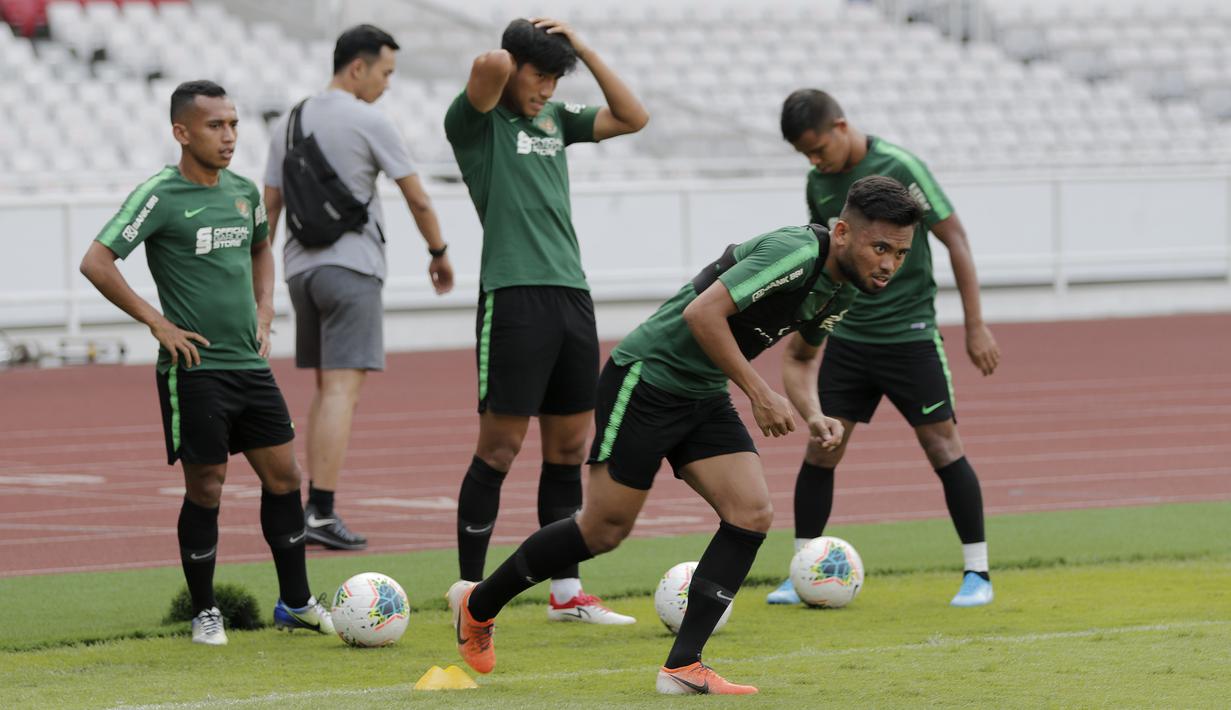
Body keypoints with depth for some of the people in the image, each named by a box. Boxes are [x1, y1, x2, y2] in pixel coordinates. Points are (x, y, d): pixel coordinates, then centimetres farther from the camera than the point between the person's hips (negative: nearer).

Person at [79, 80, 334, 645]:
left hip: (250, 364, 6)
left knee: (283, 476, 7)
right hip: (194, 368, -6)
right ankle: (204, 613, 13)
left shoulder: (244, 191, 9)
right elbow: (96, 263, -15)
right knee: (205, 489, -1)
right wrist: (158, 323, -14)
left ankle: (295, 603, 18)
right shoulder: (160, 196, -11)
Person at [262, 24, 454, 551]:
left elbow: (269, 206, 12)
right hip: (351, 268, -7)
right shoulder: (370, 123, -7)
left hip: (301, 266, 7)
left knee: (327, 388, 16)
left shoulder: (289, 125, 12)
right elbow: (417, 199, -4)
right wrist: (439, 254, 11)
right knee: (342, 390, -9)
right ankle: (322, 514, -17)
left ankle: (314, 506, 11)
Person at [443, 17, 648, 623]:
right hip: (513, 295, -7)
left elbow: (633, 118, 12)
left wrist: (582, 48, 8)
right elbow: (492, 65, -22)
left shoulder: (556, 120, 18)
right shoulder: (476, 122, -3)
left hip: (571, 294, 7)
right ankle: (470, 593, 2)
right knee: (500, 447, -5)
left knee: (570, 446, 9)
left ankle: (566, 591, 16)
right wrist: (503, 64, 2)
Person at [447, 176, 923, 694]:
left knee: (752, 514, -9)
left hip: (704, 397, 8)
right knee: (604, 530, -3)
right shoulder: (795, 253, -25)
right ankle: (478, 605, 18)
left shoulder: (843, 290, 4)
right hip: (647, 376, -8)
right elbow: (702, 313, -31)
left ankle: (682, 667, -6)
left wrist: (814, 415, 3)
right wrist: (759, 393, -26)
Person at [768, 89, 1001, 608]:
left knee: (942, 444, -4)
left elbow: (955, 239, -10)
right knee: (820, 448, -1)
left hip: (908, 332, -5)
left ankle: (977, 573, 5)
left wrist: (976, 326, -10)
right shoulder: (820, 182, 5)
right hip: (848, 336, 5)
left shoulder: (898, 168, -14)